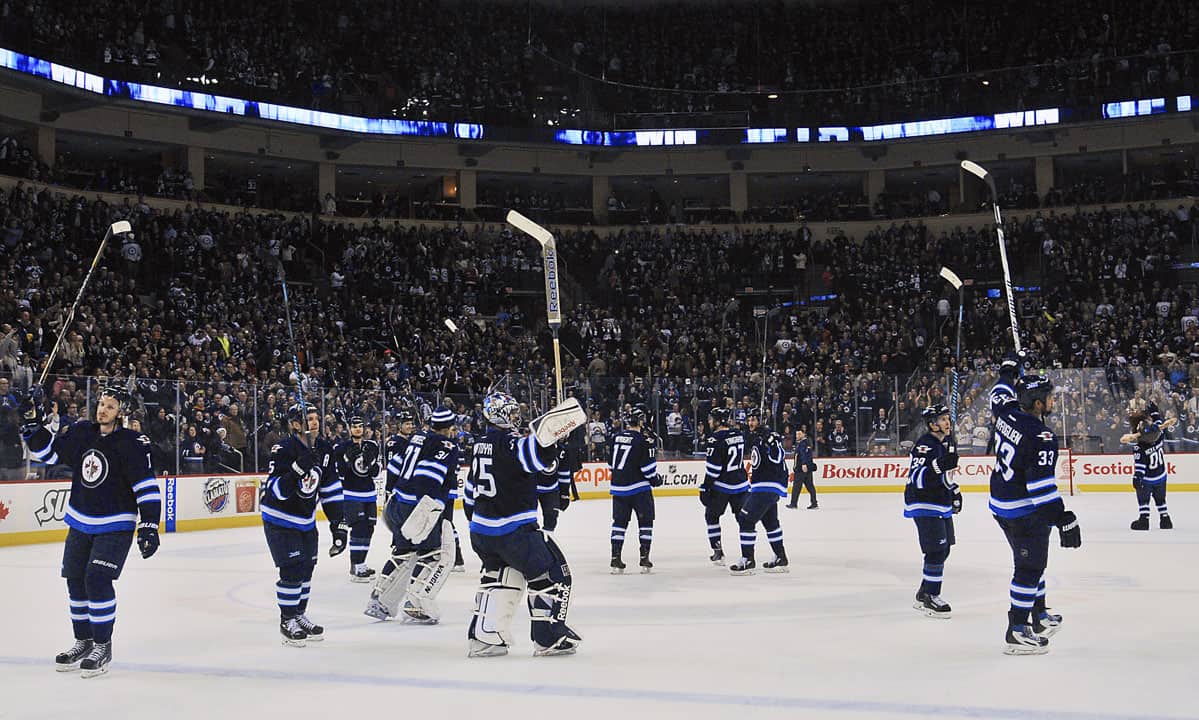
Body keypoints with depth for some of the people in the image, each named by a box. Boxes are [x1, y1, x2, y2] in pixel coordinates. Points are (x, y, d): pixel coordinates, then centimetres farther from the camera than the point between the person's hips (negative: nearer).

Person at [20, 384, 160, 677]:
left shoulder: (132, 443, -15)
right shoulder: (81, 433, 1)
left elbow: (147, 486, -16)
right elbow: (48, 451, 11)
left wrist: (149, 526, -21)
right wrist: (32, 422, -2)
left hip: (115, 526, -6)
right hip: (80, 523, 6)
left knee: (97, 580, -15)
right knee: (76, 581, 11)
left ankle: (103, 647, -1)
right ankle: (83, 642, 26)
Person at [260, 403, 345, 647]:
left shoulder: (322, 450, -2)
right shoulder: (283, 450, -23)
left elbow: (330, 489, 4)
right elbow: (276, 491, -28)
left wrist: (337, 523, 1)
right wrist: (298, 469, -41)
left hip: (306, 520, 7)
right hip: (280, 519, -7)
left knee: (307, 567, 12)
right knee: (292, 569, -10)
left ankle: (300, 615, 28)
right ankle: (287, 622, 5)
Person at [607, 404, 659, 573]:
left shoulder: (616, 437, 6)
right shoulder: (644, 440, -12)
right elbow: (648, 466, -13)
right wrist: (655, 480, 4)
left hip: (618, 487, 5)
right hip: (639, 487, -5)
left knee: (619, 521, 11)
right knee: (645, 521, 7)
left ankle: (615, 559, 7)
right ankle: (644, 559, 6)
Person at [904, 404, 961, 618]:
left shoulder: (943, 443, 12)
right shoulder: (924, 445, -20)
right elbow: (917, 478, -28)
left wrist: (953, 490, 24)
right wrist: (939, 466, -40)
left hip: (941, 506, 10)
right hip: (925, 506, -10)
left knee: (943, 550, 15)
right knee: (936, 551, -11)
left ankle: (924, 594, 26)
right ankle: (928, 599, -2)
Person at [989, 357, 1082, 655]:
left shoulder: (1008, 414, -3)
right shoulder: (1042, 438, -25)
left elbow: (1000, 394, 22)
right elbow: (1042, 486, -29)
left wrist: (1008, 370, 38)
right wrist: (1063, 518, -28)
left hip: (1002, 504, 9)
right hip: (1025, 513, -9)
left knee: (1032, 561, 22)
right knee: (1030, 566, 0)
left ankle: (1039, 615, 36)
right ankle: (1017, 633, 4)